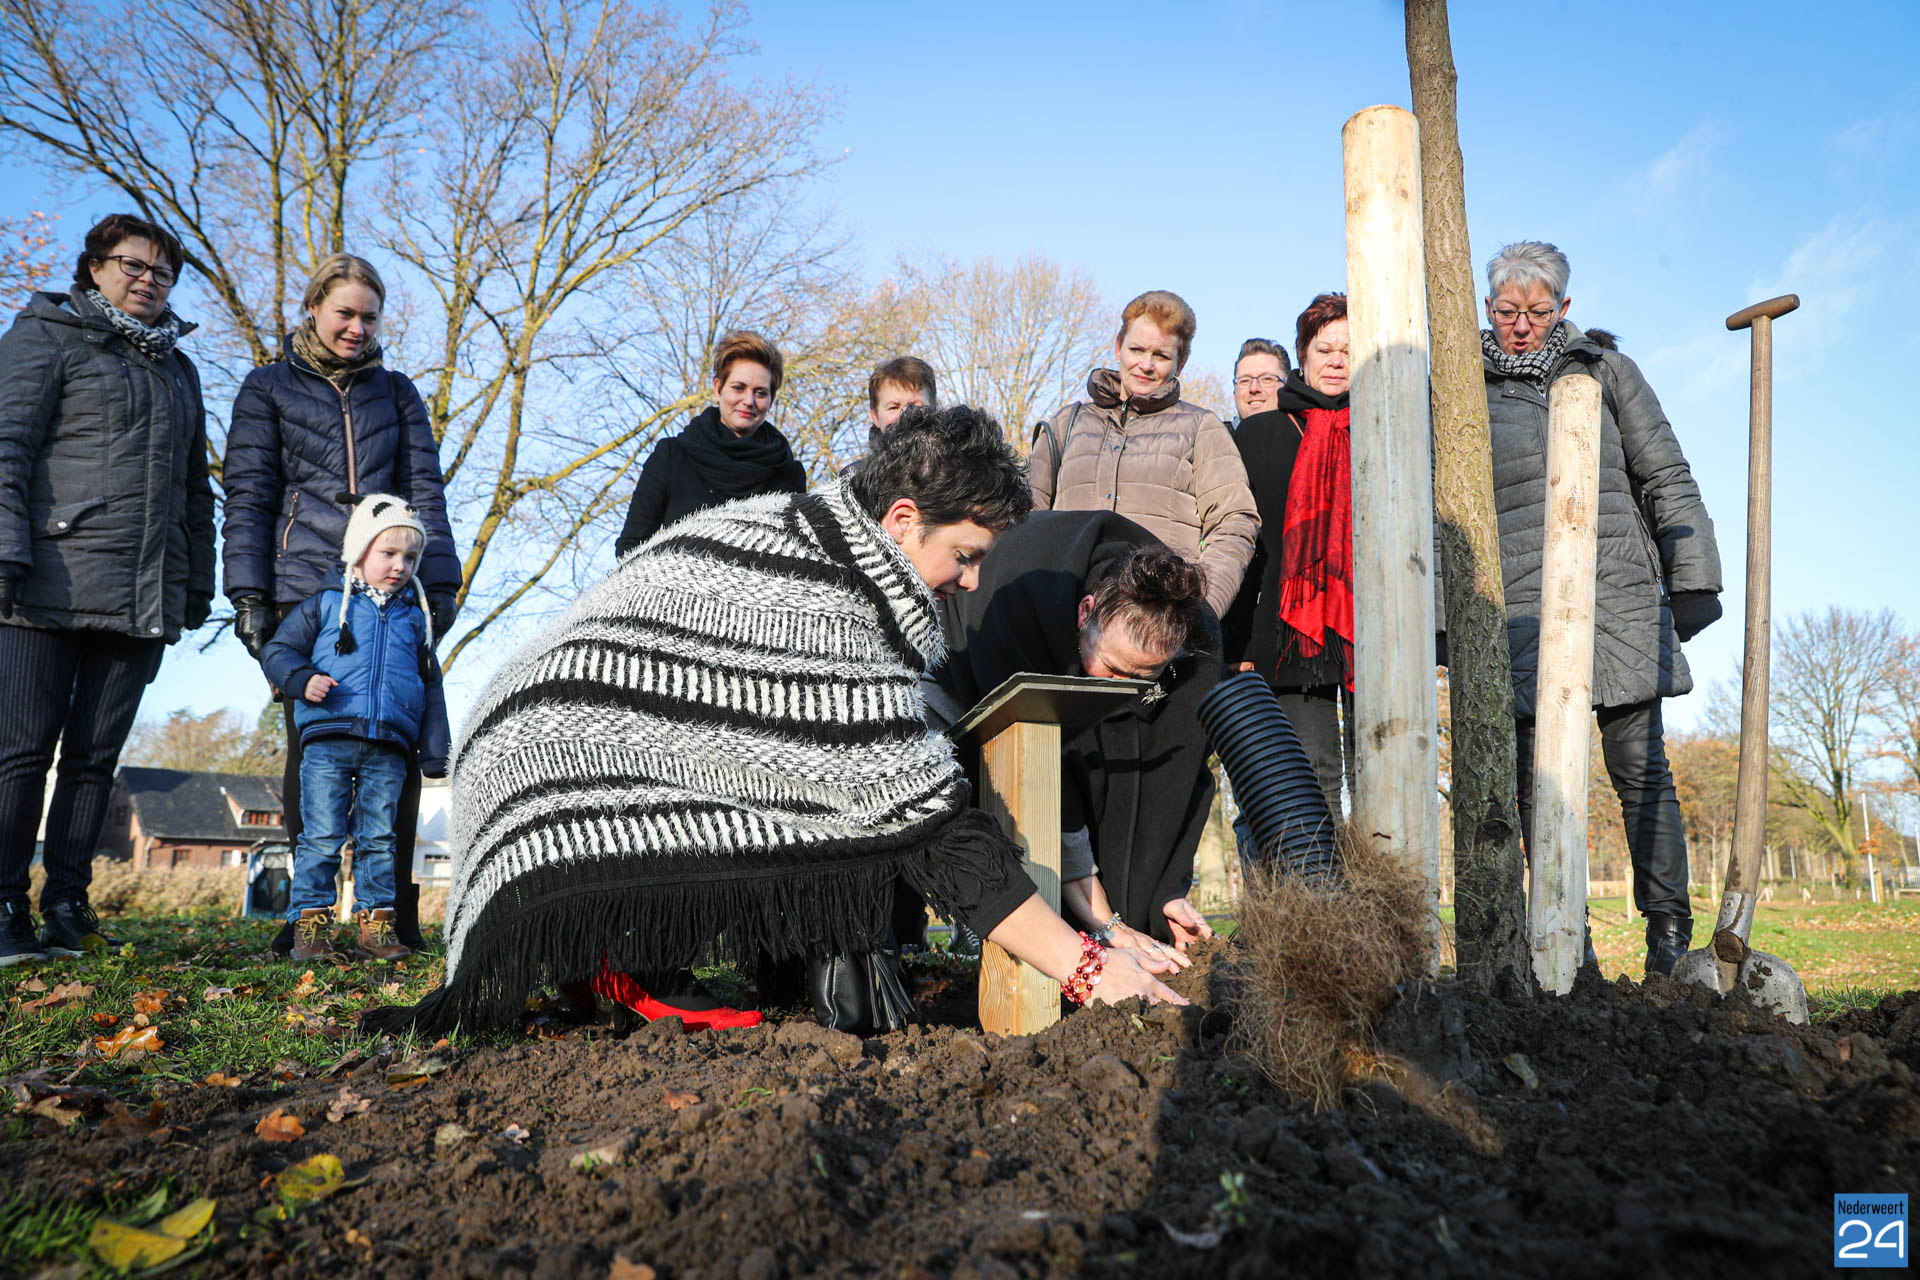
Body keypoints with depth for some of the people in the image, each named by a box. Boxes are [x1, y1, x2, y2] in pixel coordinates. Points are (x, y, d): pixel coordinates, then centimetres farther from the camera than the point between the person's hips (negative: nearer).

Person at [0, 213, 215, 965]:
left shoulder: (176, 367, 23)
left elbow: (194, 486, 25)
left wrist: (198, 584, 18)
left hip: (146, 598, 5)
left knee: (96, 757, 5)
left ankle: (67, 908, 10)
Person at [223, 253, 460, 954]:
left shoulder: (396, 392, 20)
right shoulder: (268, 388, 14)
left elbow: (424, 491, 14)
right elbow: (248, 495, 8)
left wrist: (439, 583, 3)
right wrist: (249, 594, -2)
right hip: (305, 589, -1)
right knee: (311, 742, -3)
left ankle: (396, 912, -1)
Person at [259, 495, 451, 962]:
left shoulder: (416, 618, 18)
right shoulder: (326, 605, 10)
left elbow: (431, 688, 19)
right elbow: (277, 650, 11)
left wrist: (433, 751, 13)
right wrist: (303, 679, -11)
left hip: (388, 751, 2)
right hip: (328, 741, -2)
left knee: (378, 838, 4)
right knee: (322, 837, -3)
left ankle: (375, 923, 10)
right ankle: (310, 923, 5)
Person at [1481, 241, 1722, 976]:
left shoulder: (1605, 371, 15)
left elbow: (1666, 479, 14)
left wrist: (1692, 579, 7)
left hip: (1618, 593, 0)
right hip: (1519, 605, 0)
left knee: (1639, 765, -1)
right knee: (1537, 775, -2)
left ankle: (1668, 924, 11)